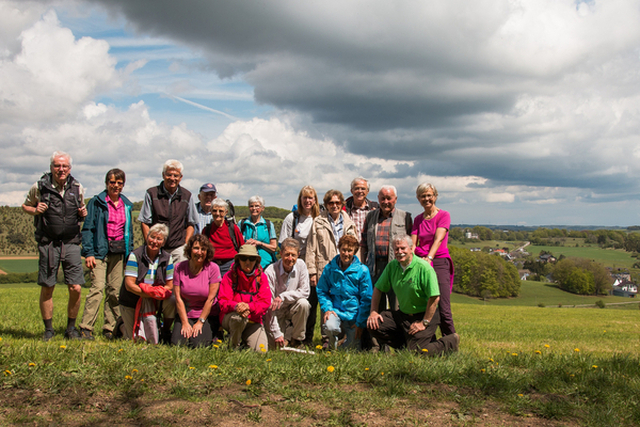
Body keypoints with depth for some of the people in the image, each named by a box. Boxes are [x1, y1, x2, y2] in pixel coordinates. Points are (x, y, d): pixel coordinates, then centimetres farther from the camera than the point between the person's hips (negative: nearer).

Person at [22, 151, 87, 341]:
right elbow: (25, 206, 13)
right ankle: (48, 330, 18)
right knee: (47, 288, 3)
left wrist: (83, 214, -2)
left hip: (71, 243, 2)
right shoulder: (40, 187, 0)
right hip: (48, 243, -1)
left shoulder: (77, 188, 7)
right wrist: (36, 210, -8)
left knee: (76, 288, -4)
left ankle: (71, 328, 15)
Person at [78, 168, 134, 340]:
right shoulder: (96, 202, 0)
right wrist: (89, 253, -12)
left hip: (119, 253, 5)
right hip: (100, 250, -4)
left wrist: (130, 253, 14)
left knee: (115, 291, 4)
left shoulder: (126, 205, 15)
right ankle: (86, 328, -11)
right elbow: (87, 228, -3)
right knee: (97, 287, -15)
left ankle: (110, 329, 11)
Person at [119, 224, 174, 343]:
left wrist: (158, 292, -23)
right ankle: (124, 325, 36)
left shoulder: (167, 258, -5)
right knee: (135, 340, 3)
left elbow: (170, 285, -2)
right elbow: (129, 284, -19)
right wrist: (150, 293, -30)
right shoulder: (135, 256, -14)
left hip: (153, 302, 2)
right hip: (131, 302, -2)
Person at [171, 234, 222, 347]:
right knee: (177, 343, -18)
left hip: (208, 315, -2)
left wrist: (200, 322, -13)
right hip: (185, 314, 2)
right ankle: (187, 330, 14)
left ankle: (213, 334, 10)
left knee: (197, 344, -21)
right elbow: (178, 298, -5)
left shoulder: (213, 268, -10)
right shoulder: (180, 268, -4)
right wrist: (185, 323, -11)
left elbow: (210, 299, -11)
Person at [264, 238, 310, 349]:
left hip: (293, 308, 2)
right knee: (276, 346, -16)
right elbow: (269, 305, -20)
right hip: (276, 312, -2)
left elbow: (305, 292, -13)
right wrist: (277, 334, -23)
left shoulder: (300, 265, -11)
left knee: (303, 303, -30)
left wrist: (283, 296, -28)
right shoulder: (270, 272, -21)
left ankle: (296, 339, -9)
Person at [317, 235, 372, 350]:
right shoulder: (329, 269, 0)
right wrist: (327, 308, -7)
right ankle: (333, 344, 5)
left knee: (352, 347, -9)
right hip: (336, 310, 1)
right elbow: (321, 291, 9)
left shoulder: (362, 270, -6)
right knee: (330, 327, -31)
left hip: (354, 314, -1)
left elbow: (366, 299, -4)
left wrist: (360, 323, -7)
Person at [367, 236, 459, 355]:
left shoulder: (424, 268, -21)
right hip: (402, 314, 7)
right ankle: (405, 346, 11)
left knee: (416, 351, -17)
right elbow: (378, 288, 10)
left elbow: (434, 297, -22)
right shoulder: (392, 266, 0)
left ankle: (451, 342, 9)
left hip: (424, 315, -7)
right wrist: (373, 311, -1)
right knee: (373, 325, -7)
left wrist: (424, 323, -21)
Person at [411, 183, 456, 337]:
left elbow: (438, 238, -12)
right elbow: (412, 244, 7)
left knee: (443, 309, -10)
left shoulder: (443, 215, 2)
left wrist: (429, 257, -26)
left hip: (439, 262, -4)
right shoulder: (418, 219, 17)